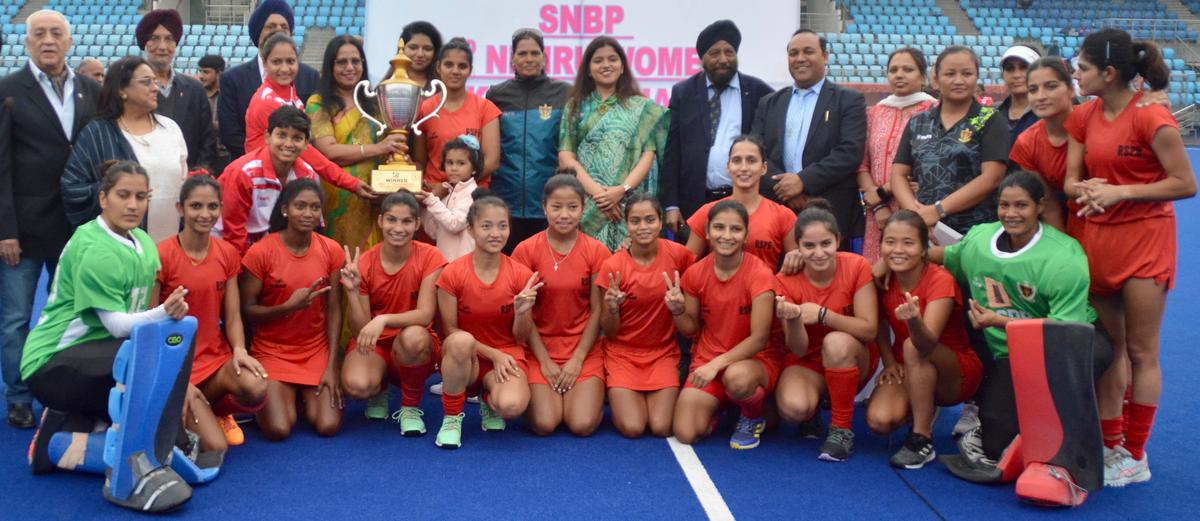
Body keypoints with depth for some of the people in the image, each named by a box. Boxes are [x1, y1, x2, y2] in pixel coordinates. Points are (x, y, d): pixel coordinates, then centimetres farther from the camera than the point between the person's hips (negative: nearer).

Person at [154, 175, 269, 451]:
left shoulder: (228, 254, 4)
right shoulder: (162, 256, -12)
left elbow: (232, 317, 4)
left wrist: (239, 351, -17)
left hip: (218, 358, 4)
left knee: (256, 390, -31)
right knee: (215, 448, -22)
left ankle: (218, 412, 6)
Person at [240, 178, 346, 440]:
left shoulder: (331, 250, -5)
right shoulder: (260, 252, -13)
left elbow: (334, 310, -3)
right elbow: (247, 311, -10)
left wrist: (331, 366, -8)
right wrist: (289, 307, -27)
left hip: (317, 351, 2)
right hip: (272, 350, -2)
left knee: (329, 426, -14)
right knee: (278, 430, -18)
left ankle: (305, 394, 20)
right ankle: (271, 397, 18)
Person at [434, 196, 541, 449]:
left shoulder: (521, 275, -6)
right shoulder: (453, 274, -10)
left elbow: (522, 339, 0)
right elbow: (451, 331, -6)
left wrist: (522, 313, -21)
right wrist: (493, 354, -15)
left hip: (507, 356, 1)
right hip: (467, 359, -1)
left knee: (512, 406, -33)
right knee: (462, 341, -38)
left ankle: (489, 399, 8)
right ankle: (451, 418, -14)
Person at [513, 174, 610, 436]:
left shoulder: (596, 252, -4)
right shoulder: (526, 251, -6)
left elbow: (597, 312, -3)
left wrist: (578, 359, -9)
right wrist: (544, 361, -9)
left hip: (584, 350, 0)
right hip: (540, 348, 0)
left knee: (583, 425, -18)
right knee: (544, 424, -18)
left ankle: (592, 392, 16)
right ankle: (539, 392, 15)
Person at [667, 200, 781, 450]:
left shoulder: (759, 274, -15)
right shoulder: (695, 274, -3)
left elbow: (759, 338, -17)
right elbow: (692, 330, 7)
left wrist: (717, 364, -26)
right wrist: (677, 311, -14)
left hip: (755, 359, -3)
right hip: (707, 360, 3)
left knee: (736, 377, -41)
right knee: (686, 434, -17)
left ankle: (753, 419, -4)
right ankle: (715, 406, 19)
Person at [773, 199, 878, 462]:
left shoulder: (856, 267, -16)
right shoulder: (786, 282, -14)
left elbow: (869, 330, -20)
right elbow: (799, 350, -16)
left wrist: (822, 314, -33)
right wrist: (792, 320, -38)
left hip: (853, 359, 0)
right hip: (807, 363, 0)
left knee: (836, 342, -36)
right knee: (793, 408, -32)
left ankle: (842, 430, -18)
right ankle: (812, 412, 7)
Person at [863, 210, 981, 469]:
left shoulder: (940, 280, -23)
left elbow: (928, 343, -37)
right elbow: (880, 325, 8)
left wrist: (914, 322, -59)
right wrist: (890, 363, -9)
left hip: (956, 373, -4)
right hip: (906, 370, 4)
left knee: (913, 346, -36)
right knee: (879, 420, -25)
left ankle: (922, 440, -22)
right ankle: (922, 409, 11)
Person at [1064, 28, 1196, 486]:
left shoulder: (1151, 118, -14)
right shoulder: (1084, 117, 5)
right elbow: (1070, 180, 8)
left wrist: (1120, 191, -17)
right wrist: (1086, 189, -14)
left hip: (1143, 238, -6)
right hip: (1097, 236, 6)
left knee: (1141, 352, 2)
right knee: (1107, 348, 11)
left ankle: (1135, 457, 12)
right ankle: (1111, 446, 21)